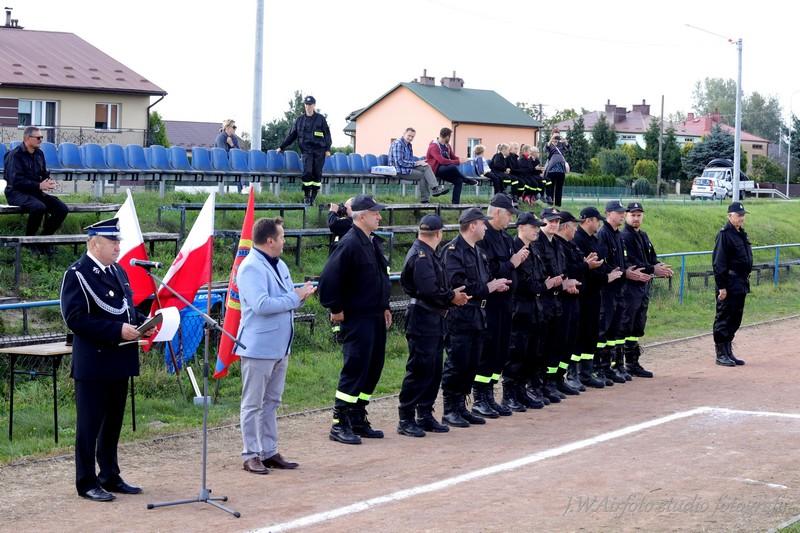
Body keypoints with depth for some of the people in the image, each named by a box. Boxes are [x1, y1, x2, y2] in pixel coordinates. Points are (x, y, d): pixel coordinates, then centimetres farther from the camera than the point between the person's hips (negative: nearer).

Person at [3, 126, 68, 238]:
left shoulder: (39, 153, 11)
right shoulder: (15, 155, -12)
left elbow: (44, 174, 19)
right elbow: (16, 181, -21)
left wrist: (50, 182, -6)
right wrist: (39, 186, -25)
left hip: (35, 192, 7)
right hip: (17, 192, -7)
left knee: (62, 209, -12)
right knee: (39, 207, -36)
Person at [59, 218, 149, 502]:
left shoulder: (118, 271, 13)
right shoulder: (77, 274, -12)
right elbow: (76, 318, -20)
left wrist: (143, 323, 2)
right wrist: (118, 330, -23)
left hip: (119, 361, 8)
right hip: (93, 364, -8)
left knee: (113, 422, 15)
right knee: (90, 423, 1)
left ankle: (110, 476, 25)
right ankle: (87, 482, 9)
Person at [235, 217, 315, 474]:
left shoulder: (279, 265, 13)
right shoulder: (251, 268, -17)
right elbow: (260, 305, -27)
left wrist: (300, 294, 1)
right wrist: (295, 297, -20)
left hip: (280, 347, 9)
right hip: (259, 347, -9)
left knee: (271, 403, 15)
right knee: (253, 404, 0)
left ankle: (269, 452, 23)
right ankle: (251, 455, 7)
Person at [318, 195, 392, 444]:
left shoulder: (375, 243, 13)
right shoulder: (349, 244, -16)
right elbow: (329, 279, -20)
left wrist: (385, 307, 19)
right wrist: (336, 309, -15)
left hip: (376, 318, 9)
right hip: (357, 319, -9)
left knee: (373, 368, 12)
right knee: (355, 368, -8)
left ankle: (358, 420, 21)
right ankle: (340, 424, -2)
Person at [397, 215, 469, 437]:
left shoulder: (428, 254, 16)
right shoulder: (421, 256, -16)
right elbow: (428, 290, -24)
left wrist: (452, 295, 1)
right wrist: (451, 297, -11)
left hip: (433, 320, 10)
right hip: (422, 320, -10)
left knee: (434, 370, 13)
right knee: (419, 370, -7)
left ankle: (425, 416, 21)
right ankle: (406, 420, -2)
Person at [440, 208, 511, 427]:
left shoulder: (477, 252, 17)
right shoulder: (453, 251, -13)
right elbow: (458, 285, -21)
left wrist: (495, 285, 0)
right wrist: (488, 287, -14)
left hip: (476, 316, 9)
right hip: (459, 317, -9)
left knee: (471, 365, 11)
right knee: (456, 365, -4)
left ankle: (461, 407, 19)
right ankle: (450, 411, 4)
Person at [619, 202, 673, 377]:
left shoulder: (643, 236, 18)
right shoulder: (623, 237, -11)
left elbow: (652, 258, 18)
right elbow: (629, 264, -19)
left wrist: (660, 267, -4)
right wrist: (652, 269, -19)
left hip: (644, 286, 9)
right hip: (629, 287, -9)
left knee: (638, 327, 12)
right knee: (626, 327, -8)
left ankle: (634, 363, 18)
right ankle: (630, 363, -7)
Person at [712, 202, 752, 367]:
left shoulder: (742, 234, 15)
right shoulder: (725, 235, -12)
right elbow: (719, 262, -16)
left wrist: (746, 283, 18)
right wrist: (721, 286, -20)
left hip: (741, 285, 9)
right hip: (729, 284, -9)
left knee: (735, 320, 13)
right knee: (724, 319, -2)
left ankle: (728, 353, 21)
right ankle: (721, 354, 3)